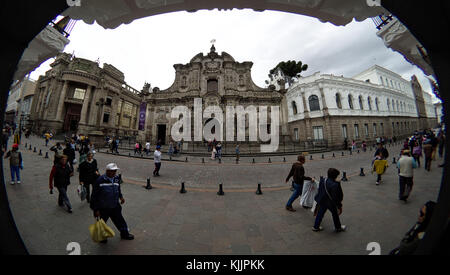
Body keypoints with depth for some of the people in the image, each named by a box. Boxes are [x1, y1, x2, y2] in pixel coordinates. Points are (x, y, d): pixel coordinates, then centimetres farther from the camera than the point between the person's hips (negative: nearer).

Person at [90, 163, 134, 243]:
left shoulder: (117, 178, -6)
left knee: (120, 220, 17)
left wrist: (121, 196, 1)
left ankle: (125, 234, 37)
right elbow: (94, 196, -14)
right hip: (103, 208, -4)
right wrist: (95, 209, -12)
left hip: (115, 207, 4)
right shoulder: (100, 180, -23)